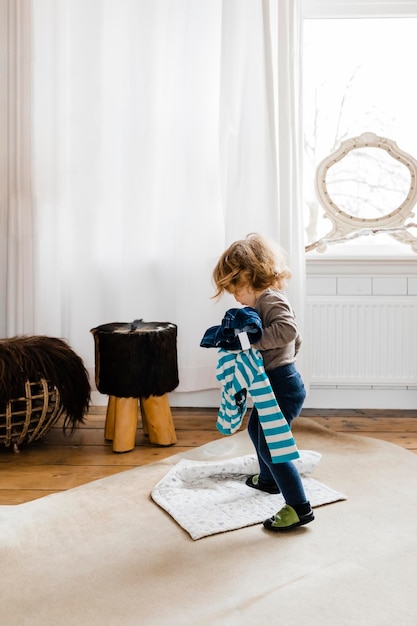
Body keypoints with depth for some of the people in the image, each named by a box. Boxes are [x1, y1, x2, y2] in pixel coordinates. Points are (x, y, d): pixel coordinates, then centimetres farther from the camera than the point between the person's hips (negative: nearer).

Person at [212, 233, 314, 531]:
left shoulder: (270, 299, -19)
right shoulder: (270, 299, 12)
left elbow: (288, 329, -37)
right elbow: (297, 340, 20)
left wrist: (255, 341, -28)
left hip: (283, 384, -11)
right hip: (275, 383, 11)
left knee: (270, 445, -8)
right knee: (256, 429, 28)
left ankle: (299, 507, -1)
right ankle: (269, 479, 49)